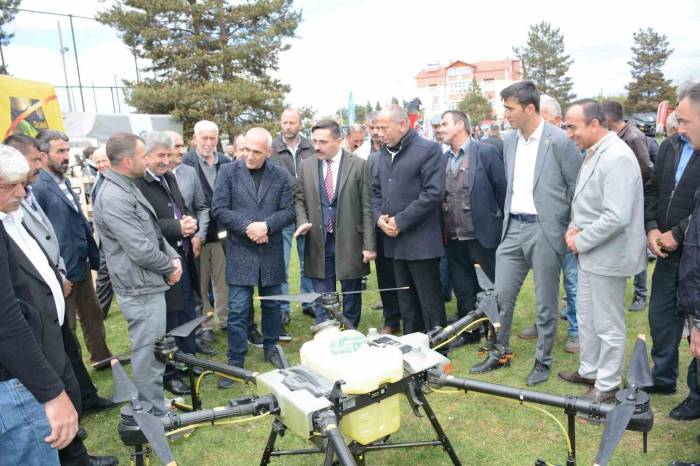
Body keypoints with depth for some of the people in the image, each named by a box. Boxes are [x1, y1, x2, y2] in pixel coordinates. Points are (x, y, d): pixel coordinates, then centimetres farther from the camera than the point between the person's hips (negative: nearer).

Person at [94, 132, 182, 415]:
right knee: (149, 353, 2)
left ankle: (154, 402, 40)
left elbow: (154, 232, 15)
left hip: (149, 284, 10)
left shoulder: (128, 188, 10)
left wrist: (173, 257, 1)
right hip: (140, 289, -10)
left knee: (150, 350, 23)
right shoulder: (114, 198, -23)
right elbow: (141, 250, -25)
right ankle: (156, 416, 17)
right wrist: (169, 268, -9)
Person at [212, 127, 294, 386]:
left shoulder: (281, 176, 2)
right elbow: (219, 209, -6)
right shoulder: (228, 172, -2)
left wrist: (266, 225, -18)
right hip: (240, 251, -2)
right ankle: (235, 362, 14)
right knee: (237, 311, 1)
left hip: (271, 252, 2)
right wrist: (247, 227, -17)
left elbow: (288, 211, -2)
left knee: (272, 305, 15)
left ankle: (271, 348, 35)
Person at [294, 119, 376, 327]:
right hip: (318, 244, 2)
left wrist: (369, 244, -8)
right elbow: (299, 200, 13)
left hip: (350, 243, -2)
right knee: (322, 301, 9)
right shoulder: (306, 165, 4)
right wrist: (303, 221, -8)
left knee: (351, 300, 12)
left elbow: (367, 208, -5)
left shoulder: (358, 165, -5)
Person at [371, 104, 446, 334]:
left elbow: (434, 192, -16)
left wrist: (400, 221, -15)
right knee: (406, 305, 15)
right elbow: (376, 191, 19)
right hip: (394, 241, 7)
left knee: (430, 304, 3)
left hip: (421, 242, -7)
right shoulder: (384, 154, 14)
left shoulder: (428, 149, -8)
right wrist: (379, 216, -1)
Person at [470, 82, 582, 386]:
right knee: (500, 296, 8)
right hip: (513, 227, 6)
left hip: (545, 230, -5)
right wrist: (508, 218, 14)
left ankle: (543, 360, 24)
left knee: (546, 301, 7)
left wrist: (573, 230, -5)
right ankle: (501, 352, 26)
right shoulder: (510, 141, 9)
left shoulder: (560, 141, -11)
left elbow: (578, 188, -6)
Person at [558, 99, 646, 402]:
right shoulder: (592, 153, 8)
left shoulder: (617, 157, -22)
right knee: (586, 317, 21)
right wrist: (574, 227, 1)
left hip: (607, 255, -9)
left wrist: (581, 241, -17)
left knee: (608, 325, 6)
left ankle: (607, 385, 23)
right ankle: (589, 371, 38)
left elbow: (616, 217, -27)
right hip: (589, 252, 9)